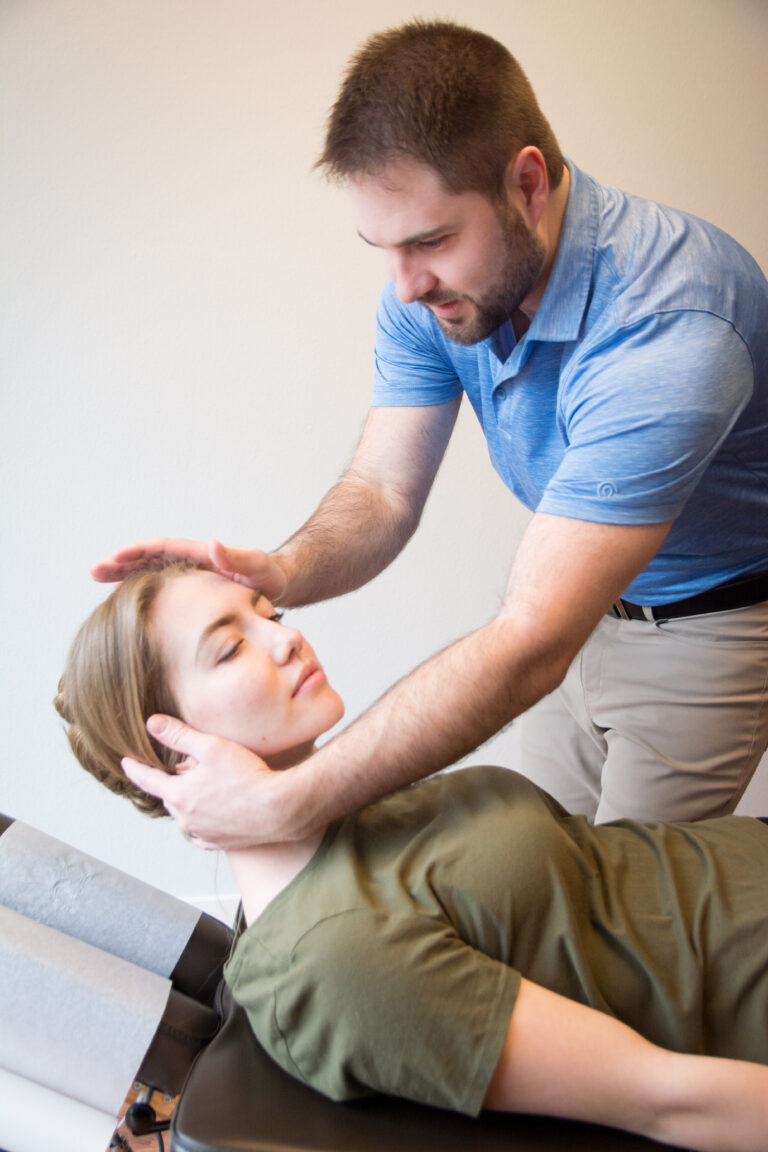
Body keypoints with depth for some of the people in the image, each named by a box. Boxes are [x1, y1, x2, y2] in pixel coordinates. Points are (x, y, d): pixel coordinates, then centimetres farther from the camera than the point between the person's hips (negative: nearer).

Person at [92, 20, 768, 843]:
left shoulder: (668, 327, -38)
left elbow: (528, 648, -41)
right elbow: (383, 493, -9)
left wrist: (285, 804, -43)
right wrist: (285, 573, -33)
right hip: (579, 595, 5)